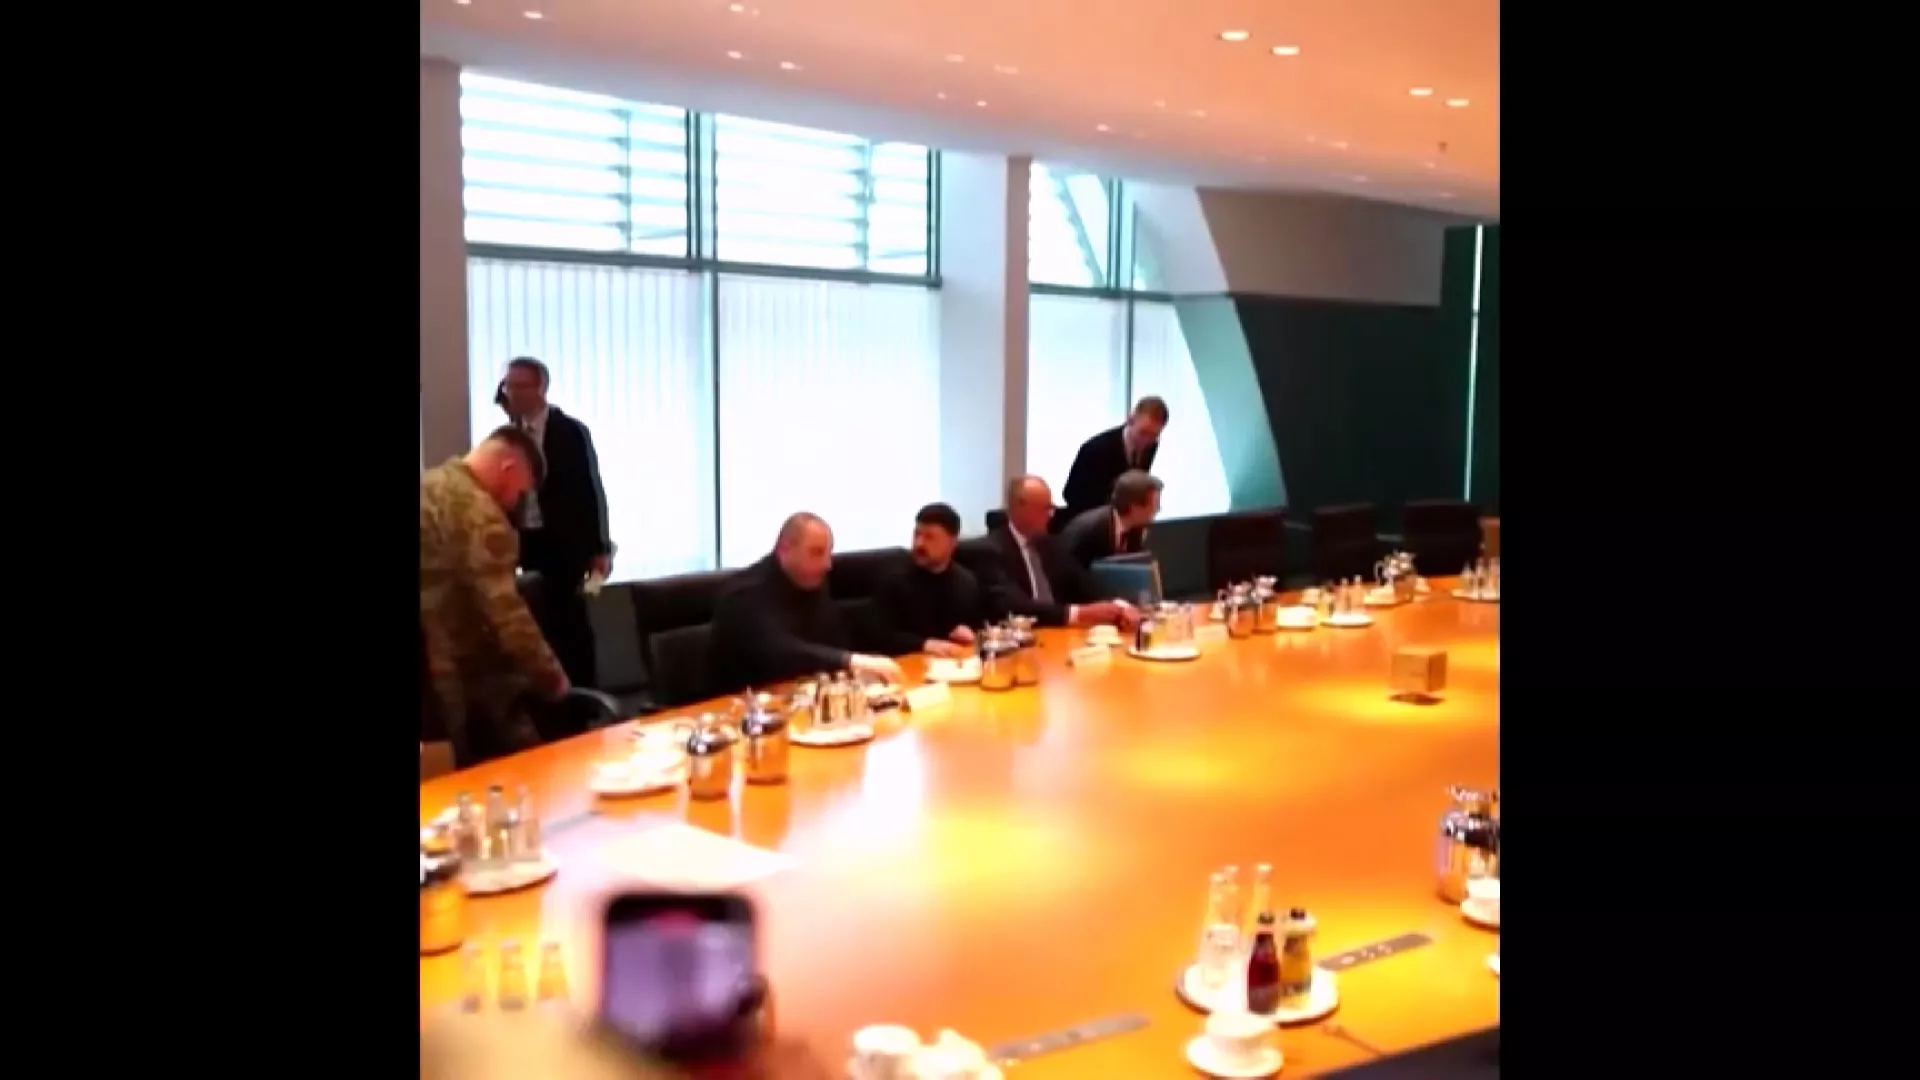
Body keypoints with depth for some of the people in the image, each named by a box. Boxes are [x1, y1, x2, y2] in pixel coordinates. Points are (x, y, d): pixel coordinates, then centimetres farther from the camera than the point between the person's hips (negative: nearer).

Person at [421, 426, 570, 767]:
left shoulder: (429, 485, 11)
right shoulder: (479, 514, -19)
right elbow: (506, 614, -24)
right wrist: (551, 676, -12)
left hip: (435, 673, 10)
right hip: (466, 681, -10)